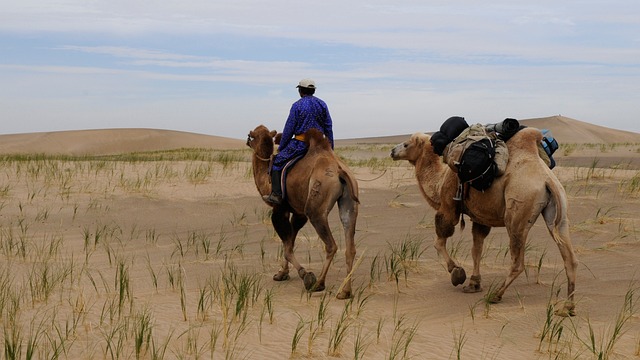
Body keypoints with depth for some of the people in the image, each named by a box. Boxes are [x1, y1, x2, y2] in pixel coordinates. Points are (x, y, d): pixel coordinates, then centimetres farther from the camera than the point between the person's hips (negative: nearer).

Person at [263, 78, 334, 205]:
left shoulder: (297, 106, -5)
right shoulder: (322, 105, 9)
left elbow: (289, 129, -5)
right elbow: (329, 128, 11)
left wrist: (281, 147, 5)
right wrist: (331, 147, 18)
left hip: (300, 144, -5)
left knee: (277, 161, 3)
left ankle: (276, 195, -6)